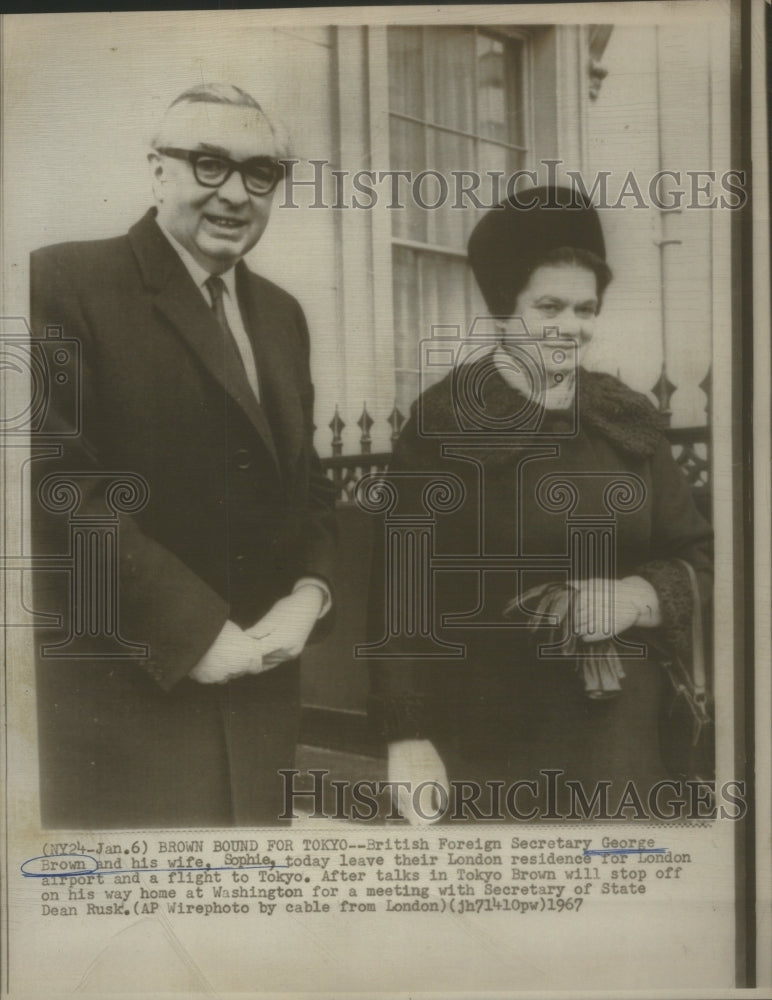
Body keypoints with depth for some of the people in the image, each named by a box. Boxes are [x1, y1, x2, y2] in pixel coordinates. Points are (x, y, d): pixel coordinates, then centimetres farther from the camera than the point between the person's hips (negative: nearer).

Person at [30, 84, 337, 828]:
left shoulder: (280, 313, 14)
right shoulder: (65, 283, -9)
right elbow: (55, 482, -18)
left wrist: (309, 593, -2)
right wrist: (193, 631, -17)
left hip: (258, 689, 7)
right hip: (119, 697, -6)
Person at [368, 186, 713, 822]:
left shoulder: (628, 422, 7)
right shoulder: (446, 424, -6)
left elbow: (699, 555, 10)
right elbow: (402, 590, -8)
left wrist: (638, 596, -11)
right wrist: (406, 736, -13)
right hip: (486, 742, -4)